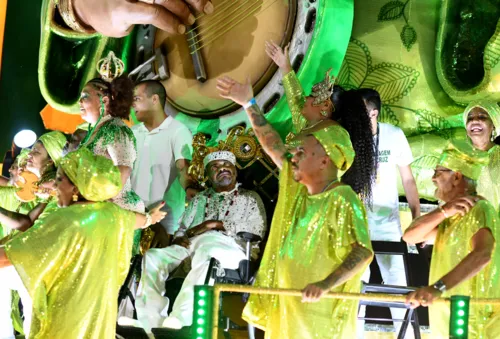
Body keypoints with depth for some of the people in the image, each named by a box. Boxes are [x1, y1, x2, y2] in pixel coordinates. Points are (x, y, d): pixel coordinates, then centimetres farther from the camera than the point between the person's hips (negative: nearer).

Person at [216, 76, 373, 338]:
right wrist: (249, 104, 14)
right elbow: (273, 145, 16)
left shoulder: (342, 200, -17)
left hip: (320, 311, -8)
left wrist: (325, 285, -39)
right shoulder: (296, 187, 8)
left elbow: (363, 252, -27)